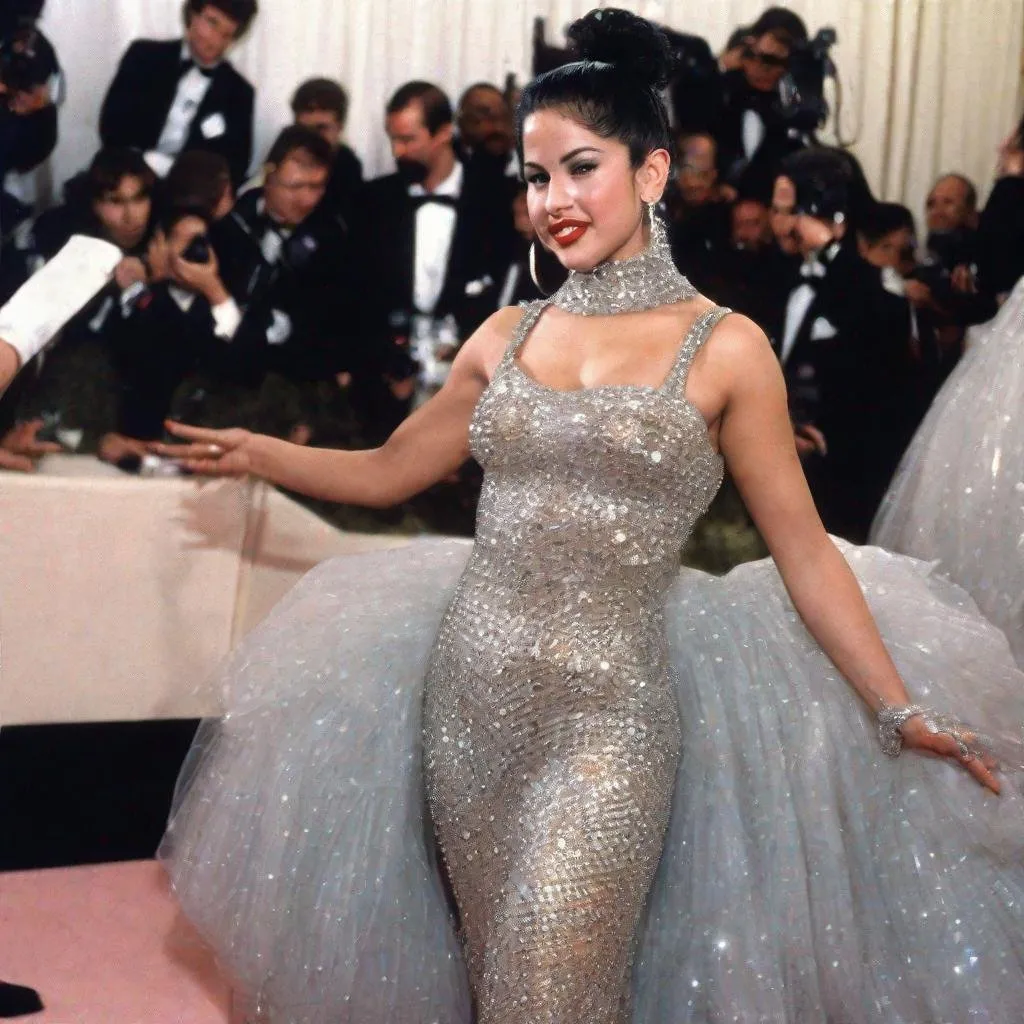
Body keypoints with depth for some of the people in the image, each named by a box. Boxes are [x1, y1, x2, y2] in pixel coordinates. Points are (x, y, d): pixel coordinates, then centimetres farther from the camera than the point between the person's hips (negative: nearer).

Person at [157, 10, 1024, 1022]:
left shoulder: (724, 347, -4)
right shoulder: (507, 336, 8)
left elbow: (803, 552, -1)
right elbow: (386, 472, 18)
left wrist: (902, 711, -4)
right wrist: (256, 453, 7)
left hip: (605, 716, -4)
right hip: (465, 699, 5)